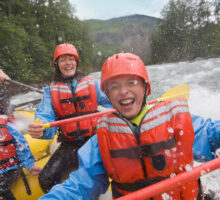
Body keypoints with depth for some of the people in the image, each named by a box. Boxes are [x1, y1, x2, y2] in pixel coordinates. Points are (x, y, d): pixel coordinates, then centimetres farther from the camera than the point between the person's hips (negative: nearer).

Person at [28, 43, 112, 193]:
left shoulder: (92, 84, 7)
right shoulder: (51, 90, 6)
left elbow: (110, 101, 1)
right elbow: (45, 115, -7)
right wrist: (39, 128, -31)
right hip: (70, 145, 0)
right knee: (46, 179, -17)